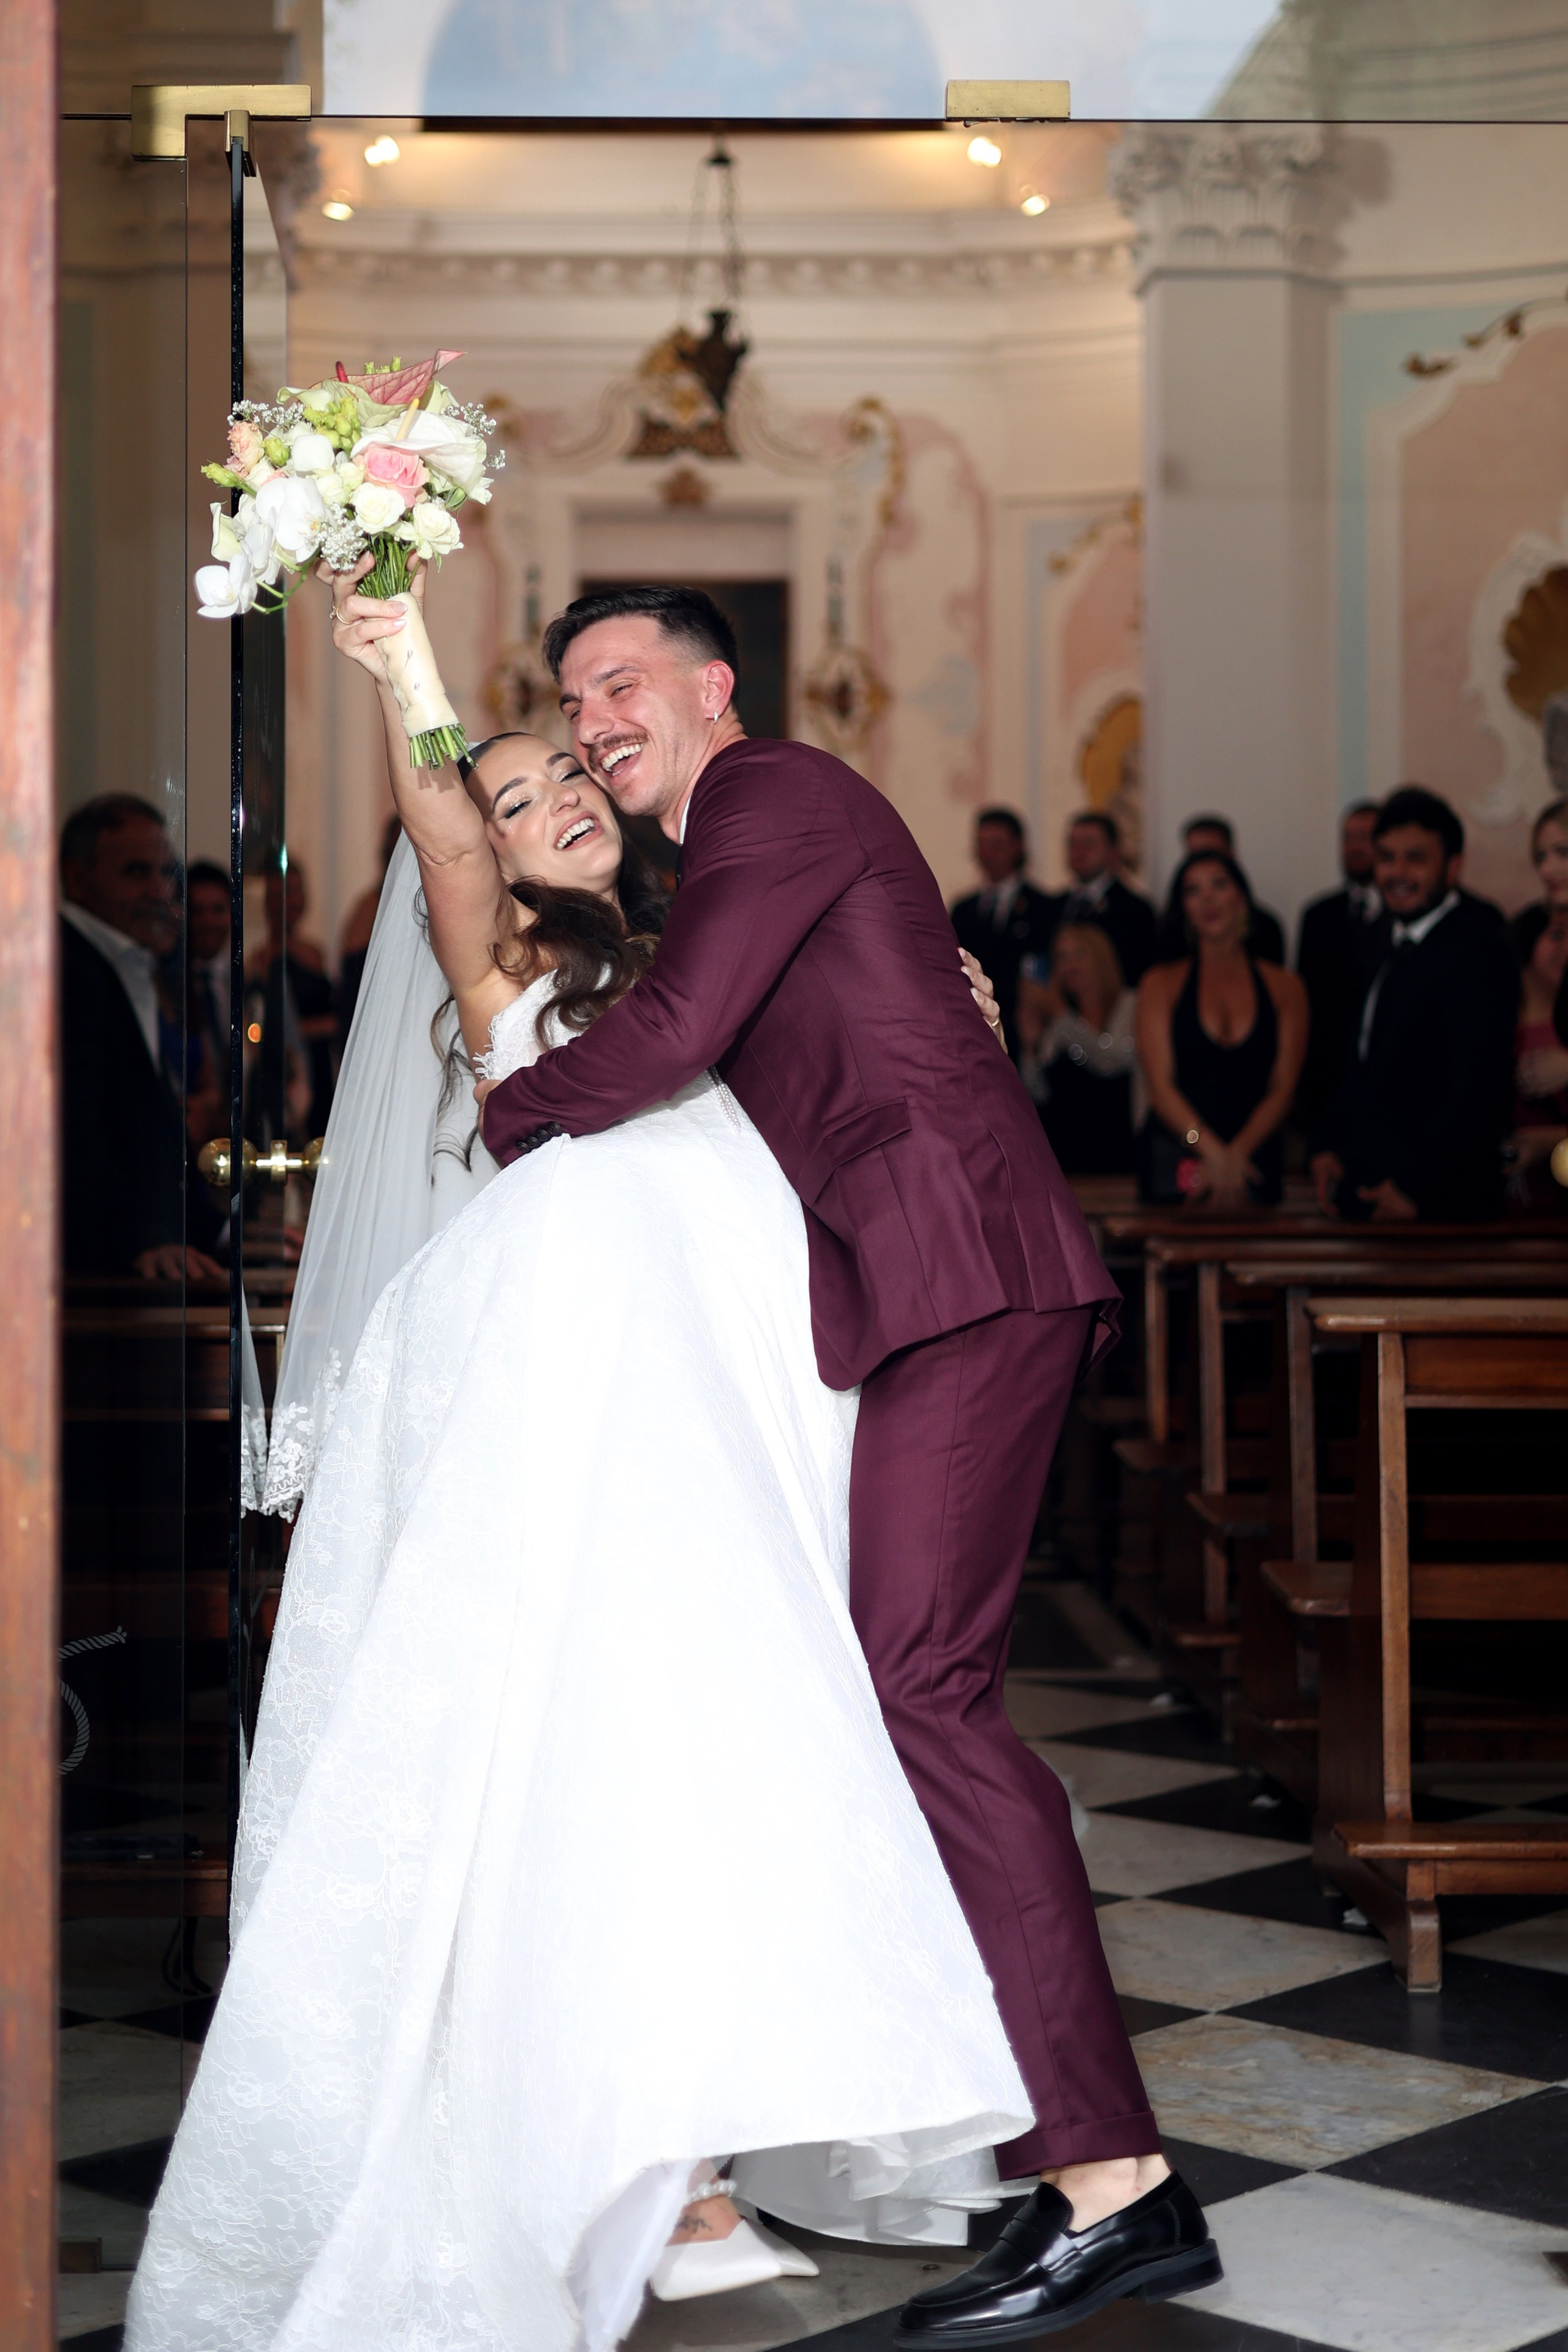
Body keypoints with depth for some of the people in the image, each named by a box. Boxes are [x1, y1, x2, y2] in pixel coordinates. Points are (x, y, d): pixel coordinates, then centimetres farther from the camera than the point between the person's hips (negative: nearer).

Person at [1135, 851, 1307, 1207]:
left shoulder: (1285, 988, 10)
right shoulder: (1161, 984, 7)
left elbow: (1282, 1090, 3)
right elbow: (1160, 1085, -3)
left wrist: (1234, 1155, -13)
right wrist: (1214, 1153, -17)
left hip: (1253, 1161, 1)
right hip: (1174, 1161, -1)